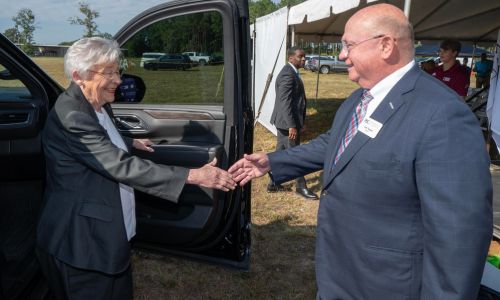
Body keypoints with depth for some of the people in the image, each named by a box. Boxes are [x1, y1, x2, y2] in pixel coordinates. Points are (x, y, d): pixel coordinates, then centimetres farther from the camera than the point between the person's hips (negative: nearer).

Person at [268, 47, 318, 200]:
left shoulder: (292, 72, 13)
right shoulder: (287, 75, -19)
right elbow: (285, 102, -24)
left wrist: (301, 122, 17)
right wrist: (292, 126, -25)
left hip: (284, 121, 10)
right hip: (287, 122, -10)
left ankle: (273, 183, 26)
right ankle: (301, 187, 15)